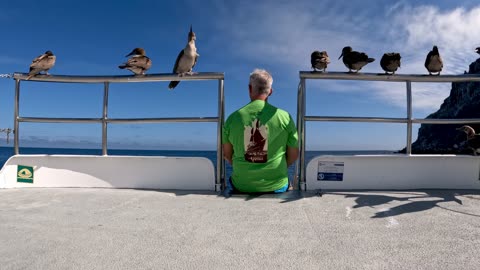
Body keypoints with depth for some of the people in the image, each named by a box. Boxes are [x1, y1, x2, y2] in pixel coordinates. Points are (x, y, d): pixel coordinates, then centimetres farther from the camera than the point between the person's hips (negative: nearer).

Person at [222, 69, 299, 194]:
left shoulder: (233, 118, -5)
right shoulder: (284, 117, -9)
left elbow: (227, 154, 5)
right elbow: (293, 155, 0)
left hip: (241, 186, 1)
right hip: (277, 186, 0)